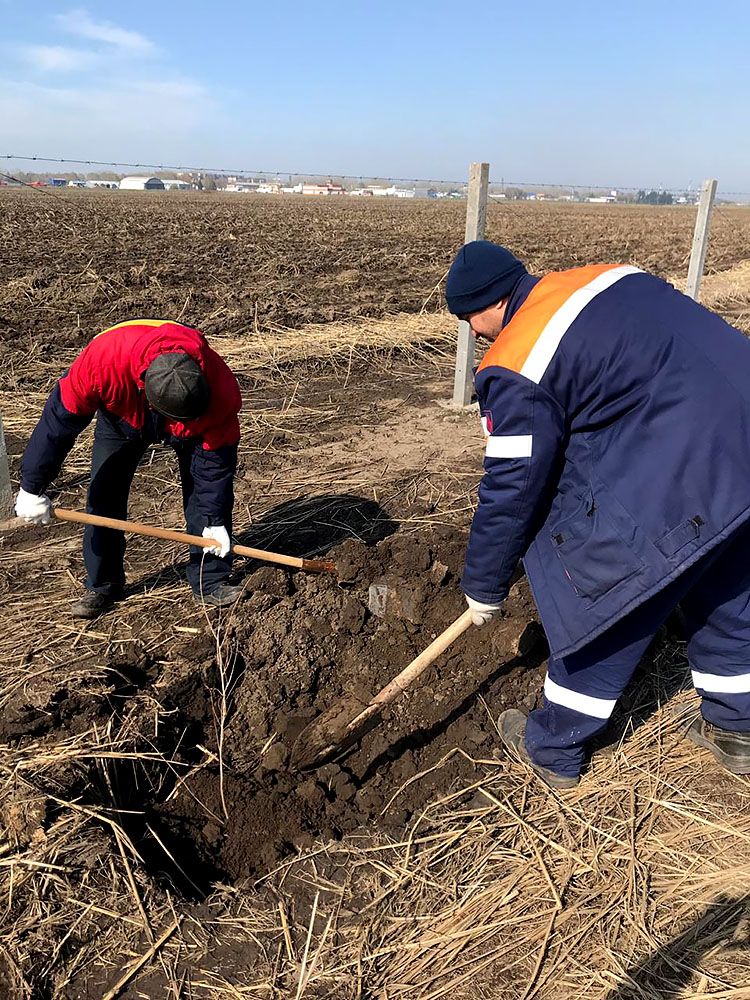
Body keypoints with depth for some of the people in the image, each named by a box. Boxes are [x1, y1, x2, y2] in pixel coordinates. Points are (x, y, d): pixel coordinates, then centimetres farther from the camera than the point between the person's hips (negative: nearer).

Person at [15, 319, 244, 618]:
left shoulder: (221, 390, -41)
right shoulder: (103, 360, -43)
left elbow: (216, 459, -25)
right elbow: (58, 419, -30)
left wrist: (215, 521, -21)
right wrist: (32, 489, -22)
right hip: (122, 415, 1)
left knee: (209, 489, -14)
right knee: (103, 496, -7)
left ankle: (210, 582, 0)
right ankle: (101, 586, 10)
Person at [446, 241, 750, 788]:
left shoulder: (515, 365, -10)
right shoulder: (610, 275, 13)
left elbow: (512, 487, -6)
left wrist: (484, 586, 8)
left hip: (674, 482, -9)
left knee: (600, 611, 9)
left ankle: (553, 749, 27)